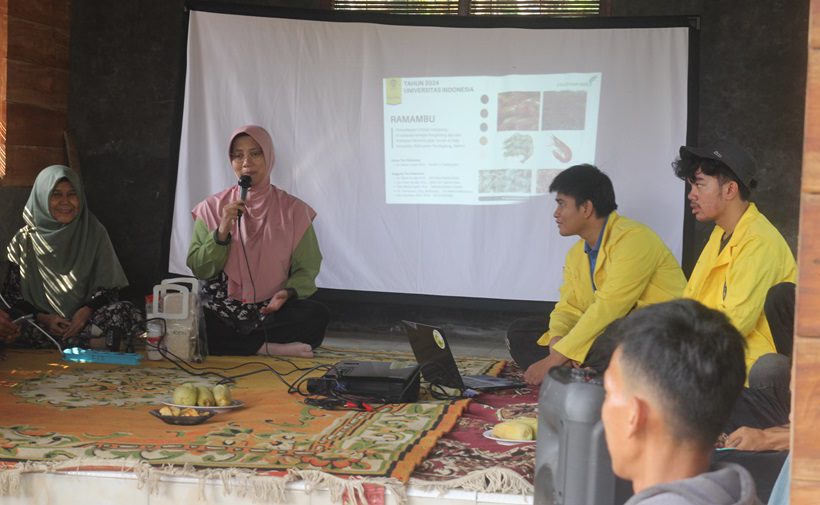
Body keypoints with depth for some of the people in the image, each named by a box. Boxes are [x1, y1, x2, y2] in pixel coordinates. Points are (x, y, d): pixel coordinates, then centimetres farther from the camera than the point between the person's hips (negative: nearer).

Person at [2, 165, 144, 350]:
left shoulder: (95, 233, 5)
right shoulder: (24, 241, 4)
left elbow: (108, 287, 5)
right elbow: (11, 295, 3)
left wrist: (86, 311, -15)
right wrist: (43, 318, -15)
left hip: (85, 317, 0)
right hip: (40, 321, 1)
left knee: (129, 313, -27)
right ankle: (96, 341, -28)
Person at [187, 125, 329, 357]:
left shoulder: (293, 209, 5)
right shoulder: (212, 208, 7)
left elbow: (306, 268, 3)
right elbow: (198, 269, 3)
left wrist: (288, 292, -18)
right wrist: (222, 232, -13)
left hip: (272, 310, 0)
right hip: (222, 310, 0)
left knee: (317, 315, -31)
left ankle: (235, 345, -18)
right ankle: (268, 348, -20)